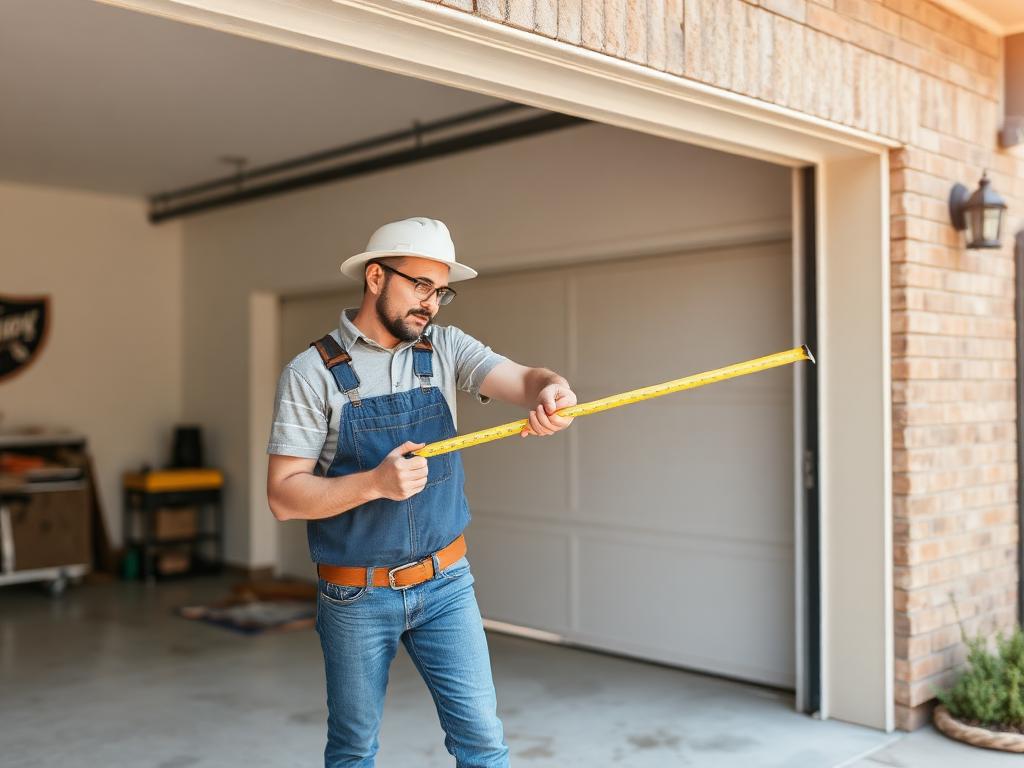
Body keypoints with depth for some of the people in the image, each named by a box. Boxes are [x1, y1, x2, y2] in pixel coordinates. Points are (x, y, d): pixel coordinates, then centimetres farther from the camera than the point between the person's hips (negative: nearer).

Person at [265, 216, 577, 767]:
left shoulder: (445, 349, 1)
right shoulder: (311, 373, -10)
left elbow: (522, 380, -16)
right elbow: (283, 496, -13)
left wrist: (552, 391, -40)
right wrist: (375, 483, -28)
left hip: (445, 583, 3)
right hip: (356, 597, -2)